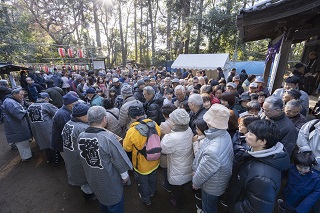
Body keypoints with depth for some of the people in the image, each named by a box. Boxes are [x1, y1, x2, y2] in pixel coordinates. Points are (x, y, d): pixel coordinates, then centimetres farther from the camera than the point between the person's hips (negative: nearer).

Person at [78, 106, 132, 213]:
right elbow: (120, 161, -22)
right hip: (110, 182, -5)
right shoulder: (108, 138, -34)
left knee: (103, 200, 33)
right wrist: (125, 176, -5)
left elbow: (83, 158, 0)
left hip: (93, 180, 6)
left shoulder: (81, 136, -15)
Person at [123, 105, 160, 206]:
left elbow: (127, 148, -14)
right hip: (154, 161, 4)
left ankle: (146, 199, 53)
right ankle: (152, 192, 61)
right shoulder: (155, 125, -21)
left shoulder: (132, 131, -33)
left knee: (143, 182, 27)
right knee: (152, 178, 33)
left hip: (142, 164, -4)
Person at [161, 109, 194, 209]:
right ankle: (181, 200, 63)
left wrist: (166, 135, -17)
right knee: (181, 187, 35)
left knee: (177, 189, 26)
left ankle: (179, 203, 54)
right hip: (188, 167, 7)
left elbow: (163, 148, -23)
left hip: (178, 173, -7)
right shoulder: (189, 130, -18)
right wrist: (170, 134, -12)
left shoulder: (173, 138, -42)